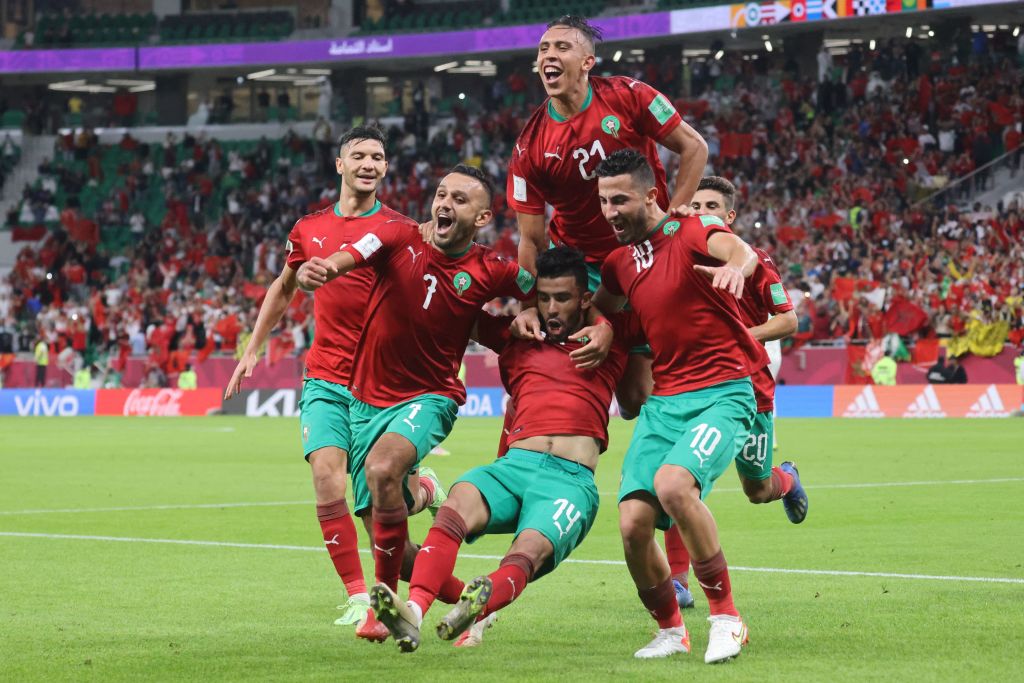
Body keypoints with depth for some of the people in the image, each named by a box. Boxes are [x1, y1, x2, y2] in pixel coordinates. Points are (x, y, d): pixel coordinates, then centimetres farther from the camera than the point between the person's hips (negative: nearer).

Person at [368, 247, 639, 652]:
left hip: (571, 479, -2)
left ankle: (481, 607, -65)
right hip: (513, 465, 2)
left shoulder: (607, 343, 21)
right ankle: (414, 611, -52)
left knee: (531, 549, -33)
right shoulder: (518, 340, 27)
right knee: (456, 506, -32)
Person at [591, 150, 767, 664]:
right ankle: (670, 630, 17)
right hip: (662, 401, 6)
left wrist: (738, 265, -56)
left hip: (722, 394, -6)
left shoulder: (693, 232, -8)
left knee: (673, 484, -32)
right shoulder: (620, 262, 13)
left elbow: (738, 249, -31)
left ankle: (726, 616, -16)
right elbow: (599, 309, 33)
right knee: (633, 524, -9)